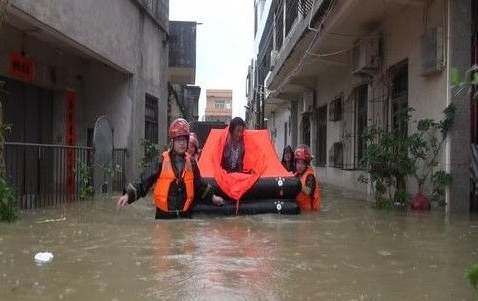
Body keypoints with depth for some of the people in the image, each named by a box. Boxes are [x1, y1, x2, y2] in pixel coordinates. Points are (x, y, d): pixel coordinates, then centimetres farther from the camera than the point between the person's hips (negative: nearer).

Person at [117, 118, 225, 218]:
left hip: (185, 214, 3)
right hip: (164, 215, -3)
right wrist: (128, 195, -21)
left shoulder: (191, 162, 5)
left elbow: (199, 184, 20)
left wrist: (212, 196, 19)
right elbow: (144, 180, -10)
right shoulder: (161, 161, -6)